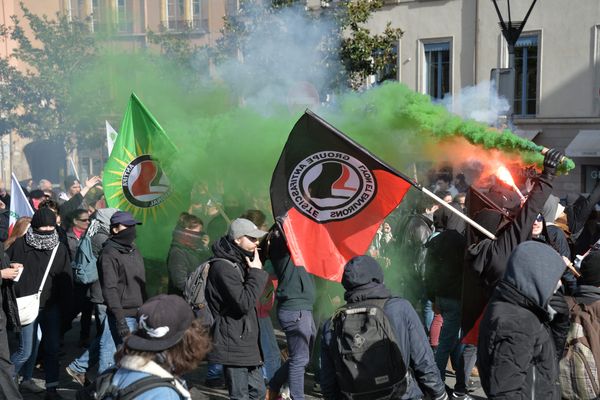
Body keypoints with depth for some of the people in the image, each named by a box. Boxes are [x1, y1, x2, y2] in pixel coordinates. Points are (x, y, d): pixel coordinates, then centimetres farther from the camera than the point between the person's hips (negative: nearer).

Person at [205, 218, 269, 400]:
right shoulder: (223, 267, -19)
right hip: (234, 345, -10)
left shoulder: (240, 263, 14)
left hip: (246, 343, 10)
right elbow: (244, 302, -25)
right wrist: (256, 273, -18)